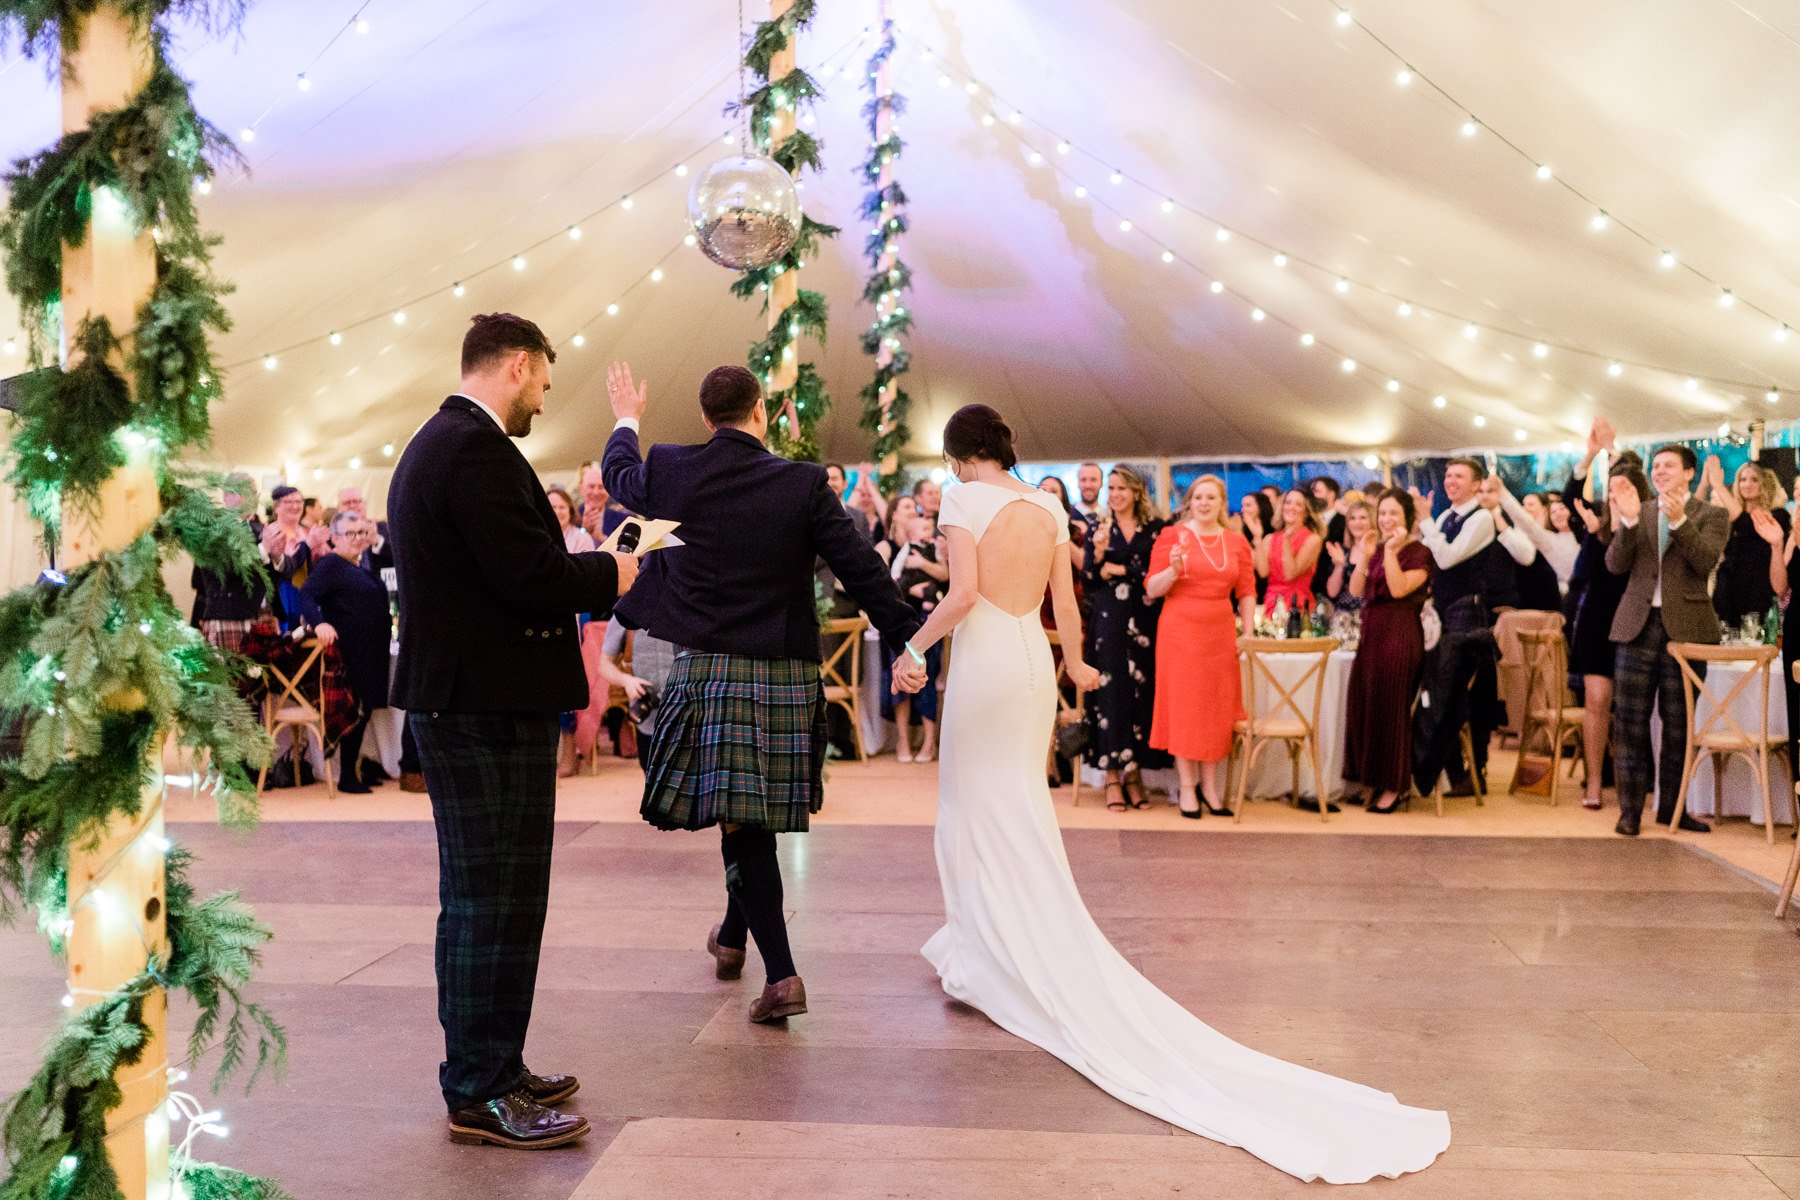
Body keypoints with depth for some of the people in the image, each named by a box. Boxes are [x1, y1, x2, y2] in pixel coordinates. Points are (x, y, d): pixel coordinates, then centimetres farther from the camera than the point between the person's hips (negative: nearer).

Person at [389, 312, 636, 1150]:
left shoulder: (434, 444, 17)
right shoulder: (478, 449, -17)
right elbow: (535, 579, -23)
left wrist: (583, 575, 12)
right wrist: (613, 573, -6)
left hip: (456, 702, 11)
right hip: (491, 709, -11)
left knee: (477, 898, 17)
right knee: (498, 902, -3)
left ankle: (486, 1069, 29)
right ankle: (483, 1095, 6)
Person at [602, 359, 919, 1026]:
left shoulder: (670, 471, -2)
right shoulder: (804, 484, -6)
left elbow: (619, 476, 21)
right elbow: (862, 570, -6)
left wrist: (626, 419, 41)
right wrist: (908, 643, 2)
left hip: (707, 667, -1)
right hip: (788, 672, 1)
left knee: (741, 822, 2)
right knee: (759, 815, 18)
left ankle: (781, 972, -6)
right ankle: (732, 937, 38)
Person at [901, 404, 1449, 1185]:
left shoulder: (965, 499, -9)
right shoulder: (1046, 506, 8)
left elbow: (963, 593, -20)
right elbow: (1065, 603, 10)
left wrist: (914, 646, -8)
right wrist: (1076, 664, 26)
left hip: (984, 657, -6)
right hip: (1033, 659, 7)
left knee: (980, 811, 5)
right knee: (1020, 810, 16)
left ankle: (992, 957, 11)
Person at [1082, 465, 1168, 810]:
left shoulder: (1155, 529, 6)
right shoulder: (1099, 529, 9)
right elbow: (1088, 581, 4)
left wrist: (1122, 570, -4)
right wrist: (1098, 551, -11)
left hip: (1145, 623, 0)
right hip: (1109, 623, 0)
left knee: (1142, 692, -1)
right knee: (1110, 691, -3)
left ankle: (1134, 773, 8)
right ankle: (1112, 777, 1)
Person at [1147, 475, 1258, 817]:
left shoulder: (1237, 542, 9)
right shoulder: (1172, 536, -1)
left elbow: (1247, 592, 9)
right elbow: (1151, 589, -4)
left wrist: (1248, 632, 0)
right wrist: (1174, 569, -21)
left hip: (1220, 633, 3)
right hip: (1180, 631, -3)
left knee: (1217, 707, 5)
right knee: (1183, 705, 0)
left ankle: (1209, 785, 16)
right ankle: (1186, 787, 7)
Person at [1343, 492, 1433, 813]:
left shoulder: (1418, 553, -6)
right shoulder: (1376, 549, 15)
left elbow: (1399, 588, -20)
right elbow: (1356, 591, 6)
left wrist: (1391, 551, -18)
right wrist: (1365, 555, -4)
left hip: (1400, 635, -7)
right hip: (1371, 633, 7)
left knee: (1390, 709, -2)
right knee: (1363, 707, 6)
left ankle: (1393, 787, 7)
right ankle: (1371, 781, 16)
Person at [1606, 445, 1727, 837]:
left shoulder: (1711, 516, 4)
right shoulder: (1638, 514, 10)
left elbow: (1706, 561, -13)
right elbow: (1615, 565, -2)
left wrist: (1679, 520, -24)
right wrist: (1629, 520, -16)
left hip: (1685, 627, -2)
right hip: (1638, 625, 2)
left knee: (1677, 723, 6)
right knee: (1629, 719, 0)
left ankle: (1671, 805, 17)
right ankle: (1630, 807, 8)